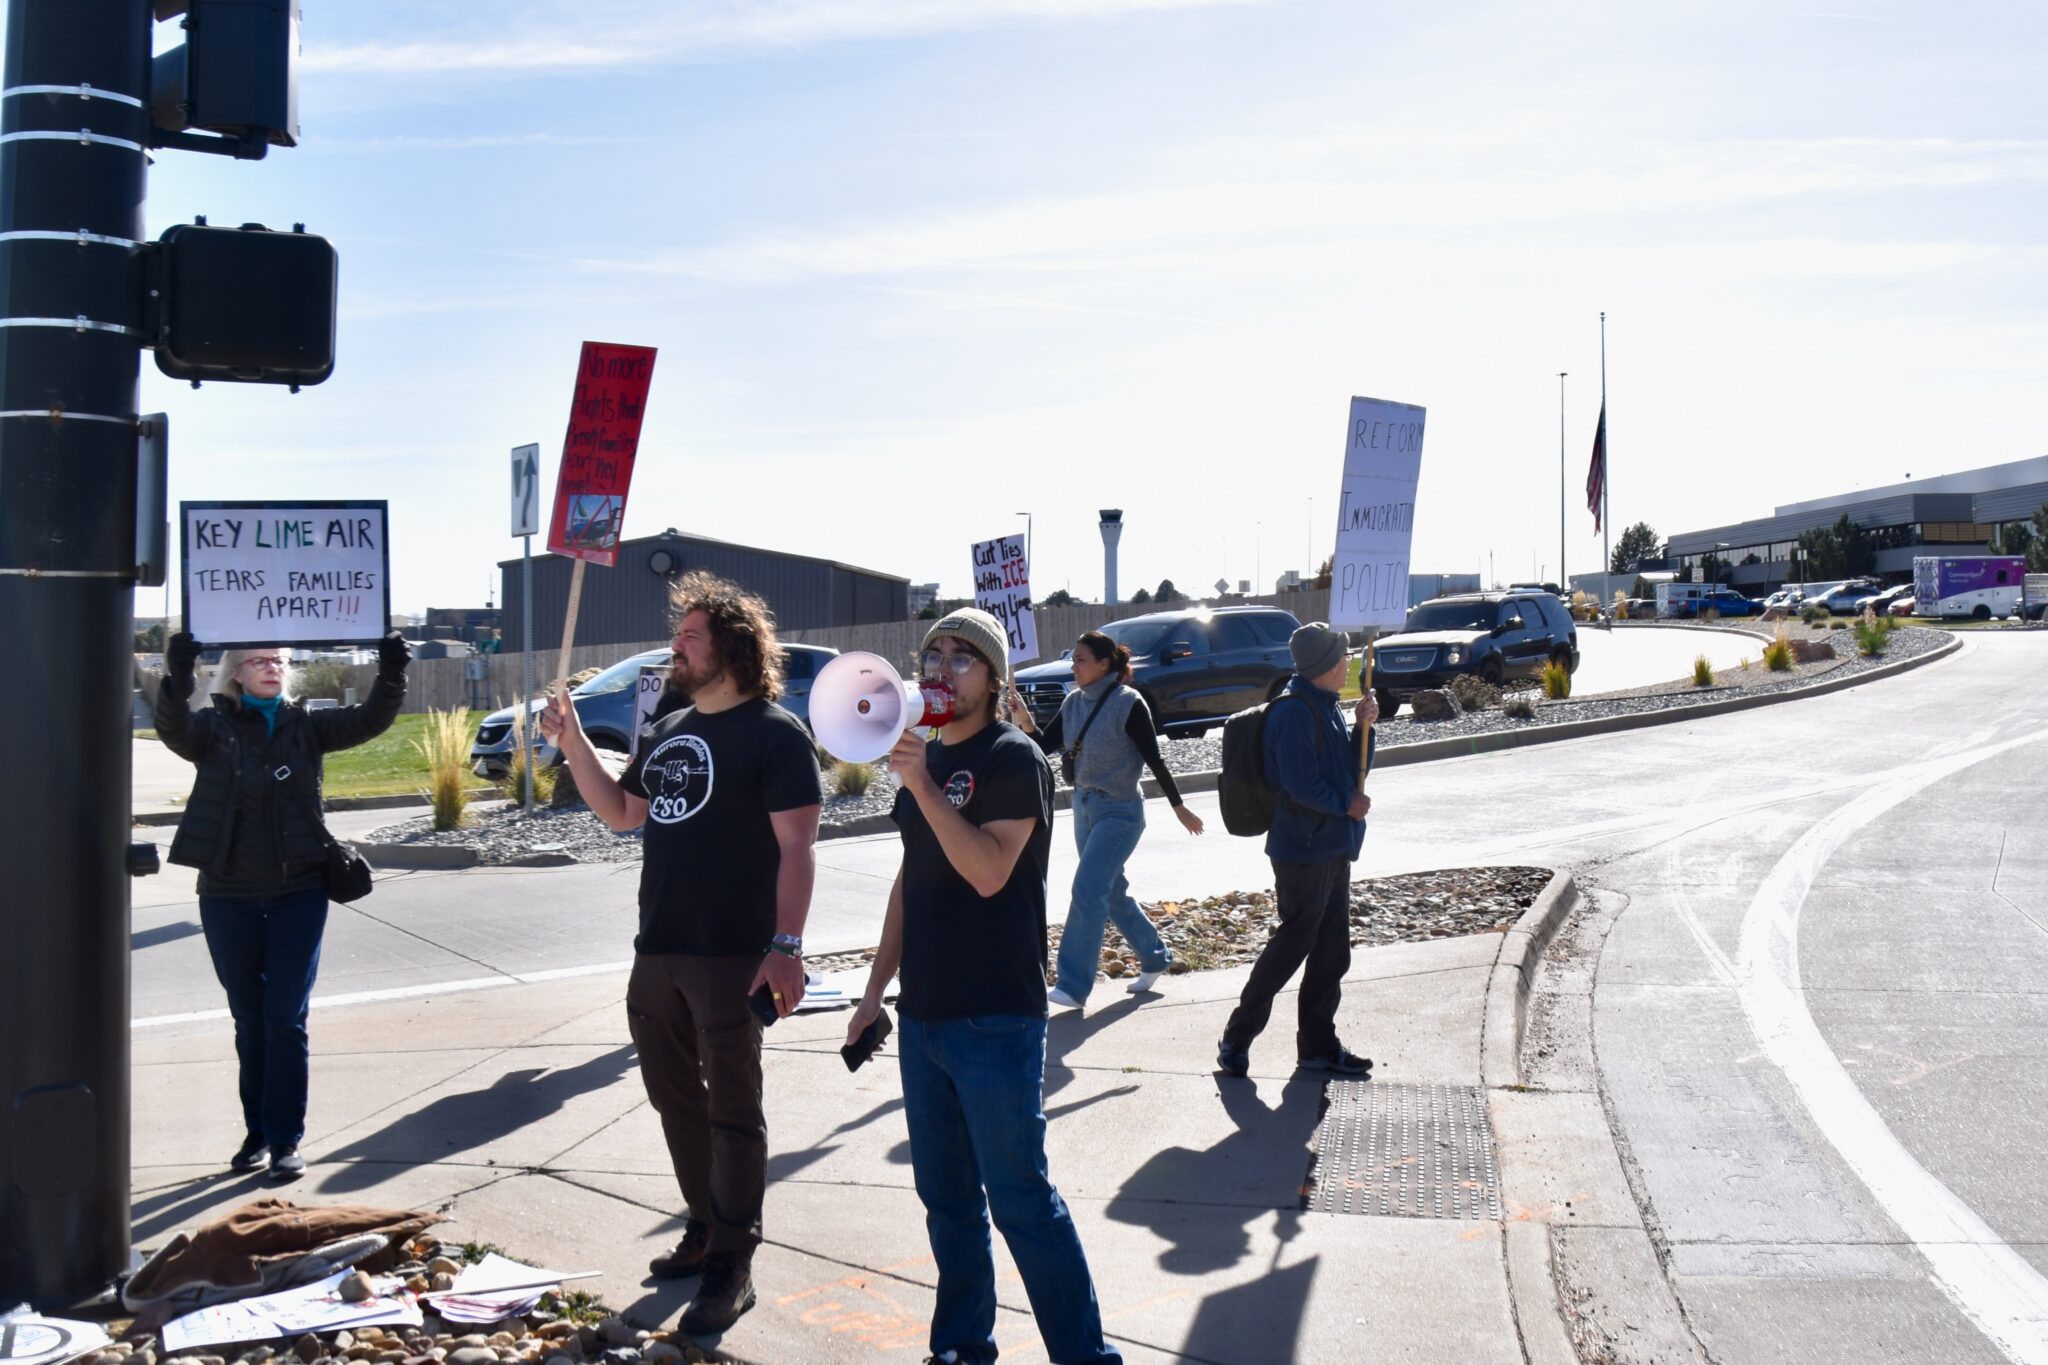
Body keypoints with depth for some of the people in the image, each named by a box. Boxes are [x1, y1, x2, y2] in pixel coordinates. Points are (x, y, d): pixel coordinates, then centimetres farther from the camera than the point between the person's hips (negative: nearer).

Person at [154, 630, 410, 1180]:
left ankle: (285, 1139, 6)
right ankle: (257, 1130, 24)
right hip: (229, 897, 0)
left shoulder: (307, 725, 4)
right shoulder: (213, 727, 0)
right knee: (249, 1019, 12)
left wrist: (391, 674, -27)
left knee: (286, 1018, -1)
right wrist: (177, 677, -40)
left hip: (299, 892, 0)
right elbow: (173, 727, -21)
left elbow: (369, 720, -9)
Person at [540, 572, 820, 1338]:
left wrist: (786, 946, -24)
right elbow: (622, 813, 21)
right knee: (675, 1098, 17)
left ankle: (731, 1269, 7)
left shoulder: (775, 733, -11)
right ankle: (705, 1227, 32)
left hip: (730, 957, -8)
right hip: (656, 952, 8)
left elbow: (797, 847, -16)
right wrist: (572, 743, 9)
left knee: (732, 1112, 0)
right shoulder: (668, 731, 13)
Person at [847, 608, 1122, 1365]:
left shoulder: (1013, 758, -10)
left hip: (995, 1020, -7)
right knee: (946, 1196, 15)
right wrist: (876, 987, 17)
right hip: (924, 1015, 8)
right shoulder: (926, 758, 13)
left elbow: (989, 871, -22)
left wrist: (921, 785, -25)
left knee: (1021, 1200, -5)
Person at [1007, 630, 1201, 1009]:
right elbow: (1047, 745, 1)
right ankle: (1154, 958, 34)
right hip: (1085, 807, 8)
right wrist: (1025, 721, -19)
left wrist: (1179, 807, -6)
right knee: (1112, 893, 16)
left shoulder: (1128, 703, -15)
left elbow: (1154, 758, -11)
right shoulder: (1074, 702, 4)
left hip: (1120, 812, -8)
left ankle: (1073, 986, -10)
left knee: (1087, 891, -13)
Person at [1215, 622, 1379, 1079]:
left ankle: (1318, 1044, 21)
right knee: (1293, 943, -5)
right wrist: (1346, 805, -10)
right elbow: (1301, 783, -23)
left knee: (1331, 950, 12)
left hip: (1333, 848, 10)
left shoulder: (1326, 706, 14)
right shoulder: (1294, 710, -16)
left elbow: (1354, 770, 16)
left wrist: (1363, 726, 2)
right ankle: (1236, 1037, 4)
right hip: (1304, 848, -10)